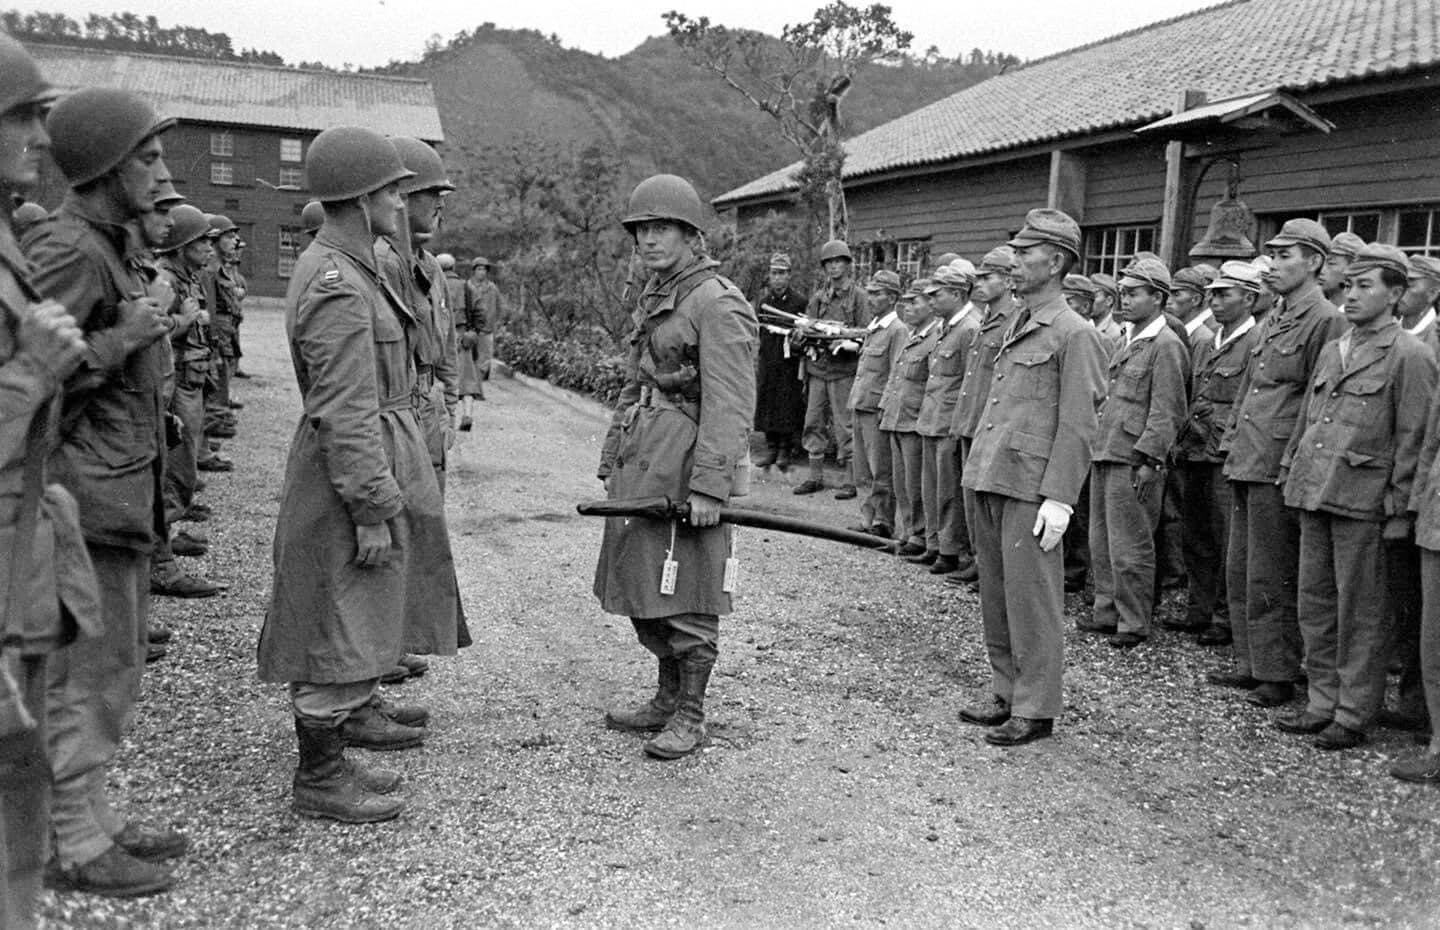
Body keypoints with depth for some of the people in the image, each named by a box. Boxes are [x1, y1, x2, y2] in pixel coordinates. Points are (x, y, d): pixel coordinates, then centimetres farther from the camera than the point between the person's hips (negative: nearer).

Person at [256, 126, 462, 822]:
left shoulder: (339, 268, 11)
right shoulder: (338, 288, -22)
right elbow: (345, 412, -25)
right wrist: (372, 510, -23)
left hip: (379, 455, 11)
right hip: (353, 471, -11)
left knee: (365, 607, 25)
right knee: (341, 621, -1)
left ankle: (355, 710, 45)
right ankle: (319, 778, 10)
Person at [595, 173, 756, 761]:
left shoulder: (718, 303, -11)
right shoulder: (652, 299, 17)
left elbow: (729, 405, -18)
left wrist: (710, 486, -23)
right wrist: (612, 458, 21)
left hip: (684, 465, -9)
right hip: (640, 466, 9)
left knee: (685, 594, -1)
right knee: (644, 587, 15)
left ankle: (690, 716, 13)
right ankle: (667, 697, 30)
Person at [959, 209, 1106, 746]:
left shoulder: (1075, 334, -7)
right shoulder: (1014, 326, 18)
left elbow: (1078, 425, -12)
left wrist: (1058, 498, -17)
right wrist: (979, 468, 17)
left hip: (1031, 488, -8)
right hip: (989, 480, 8)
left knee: (1030, 600, -1)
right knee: (995, 596, 14)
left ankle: (1035, 710, 9)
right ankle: (1006, 695, 26)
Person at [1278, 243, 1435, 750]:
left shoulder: (1410, 356, -5)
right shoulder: (1331, 350, 16)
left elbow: (1413, 440, -9)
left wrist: (1399, 510, -11)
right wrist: (1292, 471, 13)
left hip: (1362, 501, -7)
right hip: (1313, 494, 7)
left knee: (1359, 613, 2)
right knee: (1315, 604, 11)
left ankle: (1354, 714, 12)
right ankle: (1323, 703, 22)